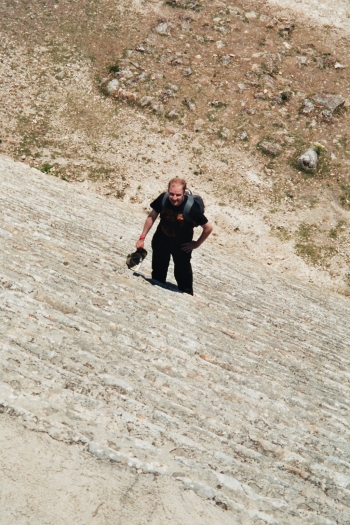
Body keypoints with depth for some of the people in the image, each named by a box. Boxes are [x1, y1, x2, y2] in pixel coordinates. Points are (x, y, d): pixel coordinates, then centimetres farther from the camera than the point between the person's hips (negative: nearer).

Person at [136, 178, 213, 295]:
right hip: (160, 242, 4)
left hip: (182, 246, -3)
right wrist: (142, 237, -3)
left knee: (183, 274, 9)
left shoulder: (192, 207, -31)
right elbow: (152, 217, -5)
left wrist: (196, 244, -11)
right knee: (158, 272, 22)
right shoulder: (163, 199, -23)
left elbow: (208, 228, -20)